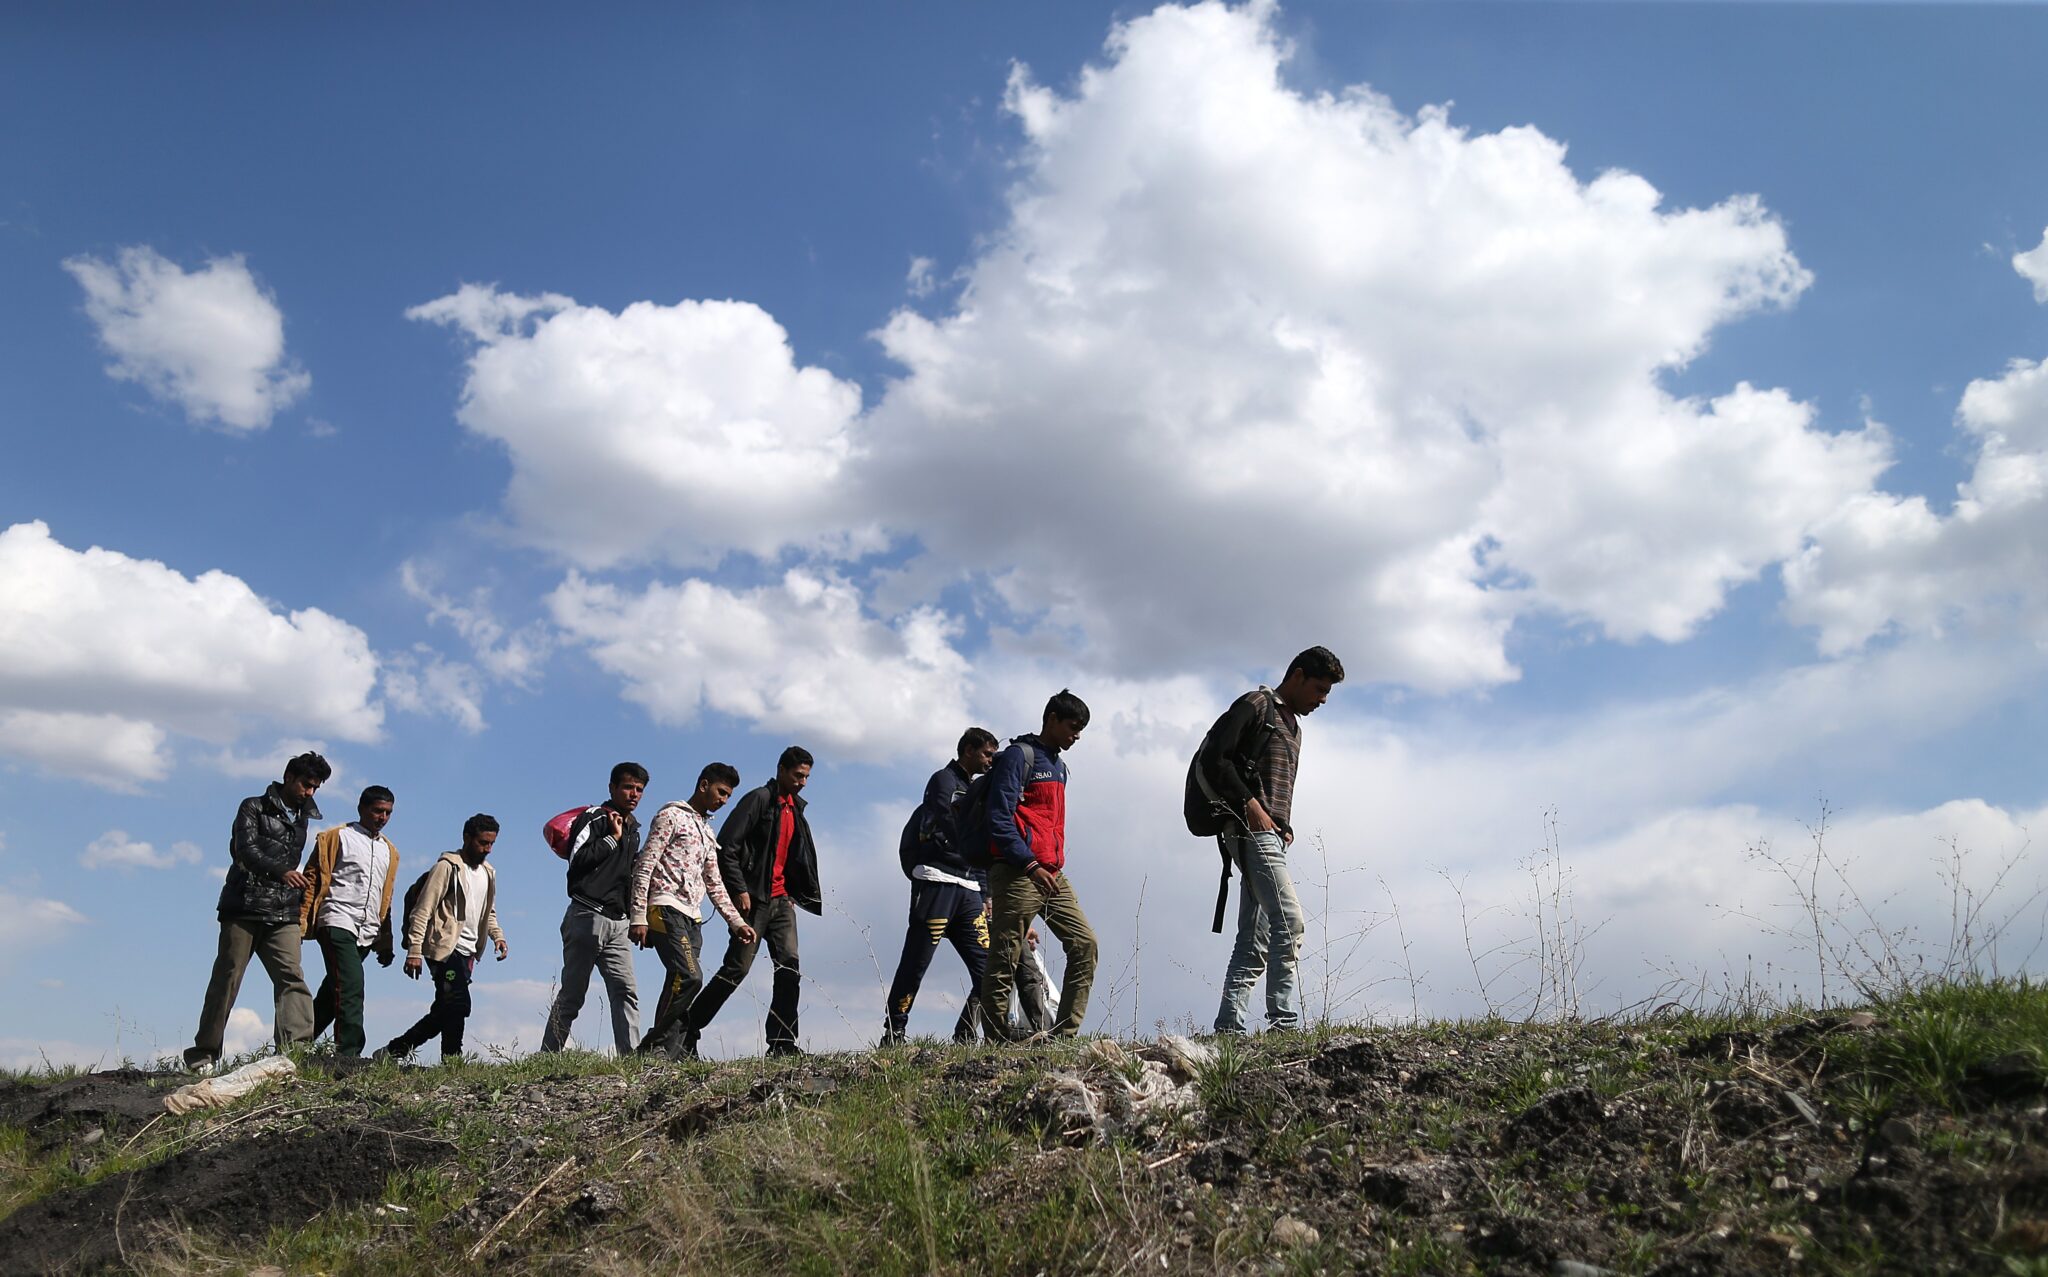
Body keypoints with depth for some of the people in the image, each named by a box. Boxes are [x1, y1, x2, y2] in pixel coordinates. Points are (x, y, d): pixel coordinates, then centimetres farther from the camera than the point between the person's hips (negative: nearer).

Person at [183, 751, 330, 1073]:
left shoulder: (301, 818, 22)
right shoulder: (254, 808, 3)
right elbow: (246, 849, -13)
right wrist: (282, 872, -28)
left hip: (283, 914, 4)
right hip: (244, 907, -4)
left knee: (292, 977, -13)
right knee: (227, 978, 0)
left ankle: (298, 1046, -25)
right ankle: (203, 1053, 11)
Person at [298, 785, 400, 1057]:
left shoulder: (390, 852, 21)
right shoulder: (336, 838, 5)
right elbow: (313, 880, -1)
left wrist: (385, 944, 21)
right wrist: (301, 923, -11)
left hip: (367, 933, 6)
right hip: (337, 922, -6)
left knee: (332, 993, 10)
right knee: (351, 989, -18)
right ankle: (349, 1054, -21)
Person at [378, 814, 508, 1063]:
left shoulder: (489, 873, 17)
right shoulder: (447, 867, -7)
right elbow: (422, 911, -11)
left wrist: (498, 936, 9)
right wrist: (414, 950, -18)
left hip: (467, 952, 8)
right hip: (444, 948, -8)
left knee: (444, 1011, 9)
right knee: (458, 1004, -18)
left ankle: (393, 1050, 21)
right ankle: (451, 1060, -11)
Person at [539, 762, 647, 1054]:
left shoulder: (633, 828, 21)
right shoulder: (594, 818, -4)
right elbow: (576, 860, -18)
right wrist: (613, 838, -13)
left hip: (619, 923, 7)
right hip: (588, 917, -7)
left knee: (626, 992, -6)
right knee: (572, 995, -2)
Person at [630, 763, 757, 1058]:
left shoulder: (708, 832, 26)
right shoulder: (671, 816, 1)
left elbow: (714, 884, 28)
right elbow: (644, 867, -6)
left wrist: (736, 922, 19)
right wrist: (638, 917, -14)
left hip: (692, 918, 8)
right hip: (666, 910, -8)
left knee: (685, 981, -1)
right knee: (689, 976, -21)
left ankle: (669, 1052, -1)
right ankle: (654, 1044, -13)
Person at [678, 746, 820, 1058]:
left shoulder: (795, 809, 18)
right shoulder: (759, 799, -8)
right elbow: (726, 846, -14)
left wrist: (796, 895, 15)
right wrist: (739, 890, -18)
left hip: (781, 899, 8)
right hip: (754, 899, -8)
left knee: (789, 967, -2)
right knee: (736, 968, -7)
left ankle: (782, 1043, 0)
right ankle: (686, 1032, 2)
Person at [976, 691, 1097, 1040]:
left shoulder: (1059, 766, 23)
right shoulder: (1018, 756, -4)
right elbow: (998, 818, -14)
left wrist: (1057, 866, 16)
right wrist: (1030, 865, -20)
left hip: (1052, 875, 9)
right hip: (1017, 874, -8)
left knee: (1085, 944, -2)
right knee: (1004, 962, -5)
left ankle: (1064, 1034, -1)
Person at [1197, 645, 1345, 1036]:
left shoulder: (1293, 725, 26)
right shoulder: (1255, 705, -1)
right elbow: (1211, 758, -12)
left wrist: (1284, 826, 8)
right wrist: (1250, 806, -15)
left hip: (1268, 836, 10)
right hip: (1251, 830, -10)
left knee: (1254, 941, 6)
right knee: (1289, 922, -18)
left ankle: (1227, 1028, 6)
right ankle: (1286, 1022, -20)